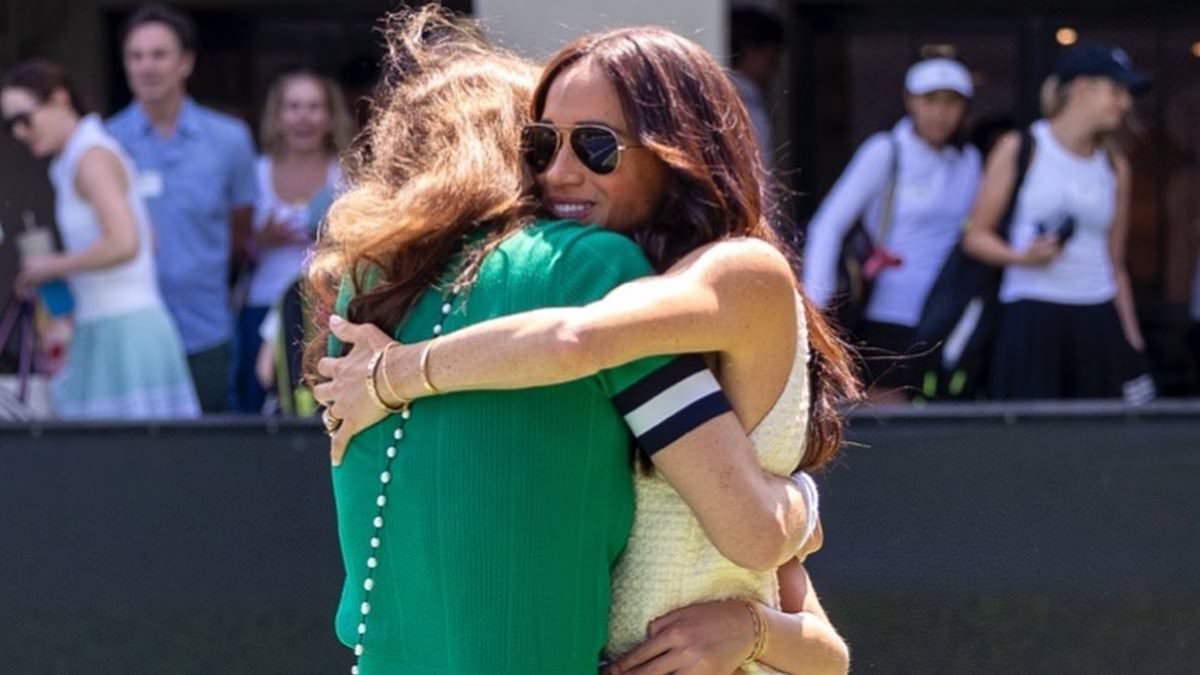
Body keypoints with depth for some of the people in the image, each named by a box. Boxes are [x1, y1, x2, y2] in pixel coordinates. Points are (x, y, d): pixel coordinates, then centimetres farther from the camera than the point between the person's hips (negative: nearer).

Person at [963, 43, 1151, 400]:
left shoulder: (1115, 166, 14)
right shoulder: (1019, 149, 3)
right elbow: (976, 236, 3)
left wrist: (1133, 341, 13)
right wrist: (1021, 257, -16)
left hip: (1097, 321, 4)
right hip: (1031, 316, -4)